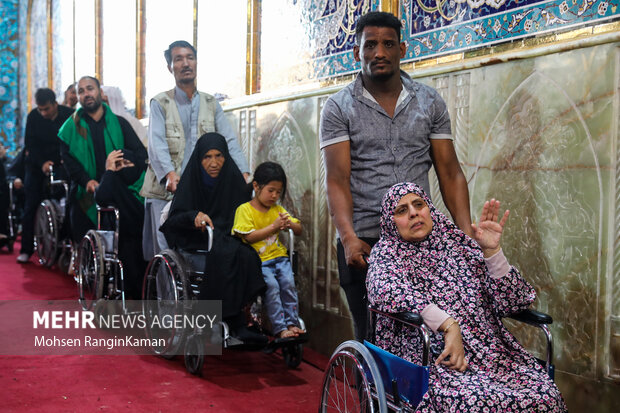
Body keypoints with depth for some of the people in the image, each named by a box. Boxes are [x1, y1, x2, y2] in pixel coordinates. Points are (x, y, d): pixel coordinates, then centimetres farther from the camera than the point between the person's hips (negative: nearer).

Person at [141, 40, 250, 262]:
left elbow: (229, 141, 7)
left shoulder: (211, 104, 17)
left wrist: (244, 174, -11)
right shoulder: (160, 103, 7)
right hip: (166, 192, -2)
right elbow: (157, 143, -9)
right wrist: (169, 173, -28)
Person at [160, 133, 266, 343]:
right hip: (196, 241, -2)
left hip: (229, 238, 2)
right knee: (226, 254, -35)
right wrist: (195, 216, -23)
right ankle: (236, 323, -32)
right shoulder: (191, 180, 2)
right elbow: (173, 219, -4)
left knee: (246, 255, -32)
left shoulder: (234, 179, 7)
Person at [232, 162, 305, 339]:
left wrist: (290, 223, -7)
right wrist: (274, 226, -15)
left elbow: (299, 231, 17)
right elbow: (249, 237, -12)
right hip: (258, 260, -5)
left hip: (279, 256, 5)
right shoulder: (244, 209, -1)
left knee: (288, 283, -19)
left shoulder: (277, 209, 15)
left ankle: (292, 323, -10)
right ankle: (279, 328, -20)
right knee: (272, 285, -26)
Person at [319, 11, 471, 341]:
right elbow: (337, 179, -7)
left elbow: (450, 174, 7)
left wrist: (467, 234, -6)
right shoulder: (339, 108, 2)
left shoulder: (430, 102, 10)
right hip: (363, 242, -2)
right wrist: (349, 238, -22)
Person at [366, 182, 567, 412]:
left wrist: (491, 251, -6)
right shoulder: (387, 253, 9)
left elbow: (512, 302, 8)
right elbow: (384, 289, -17)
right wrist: (448, 326, -24)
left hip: (491, 350, 4)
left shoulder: (459, 243, 16)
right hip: (431, 357, -4)